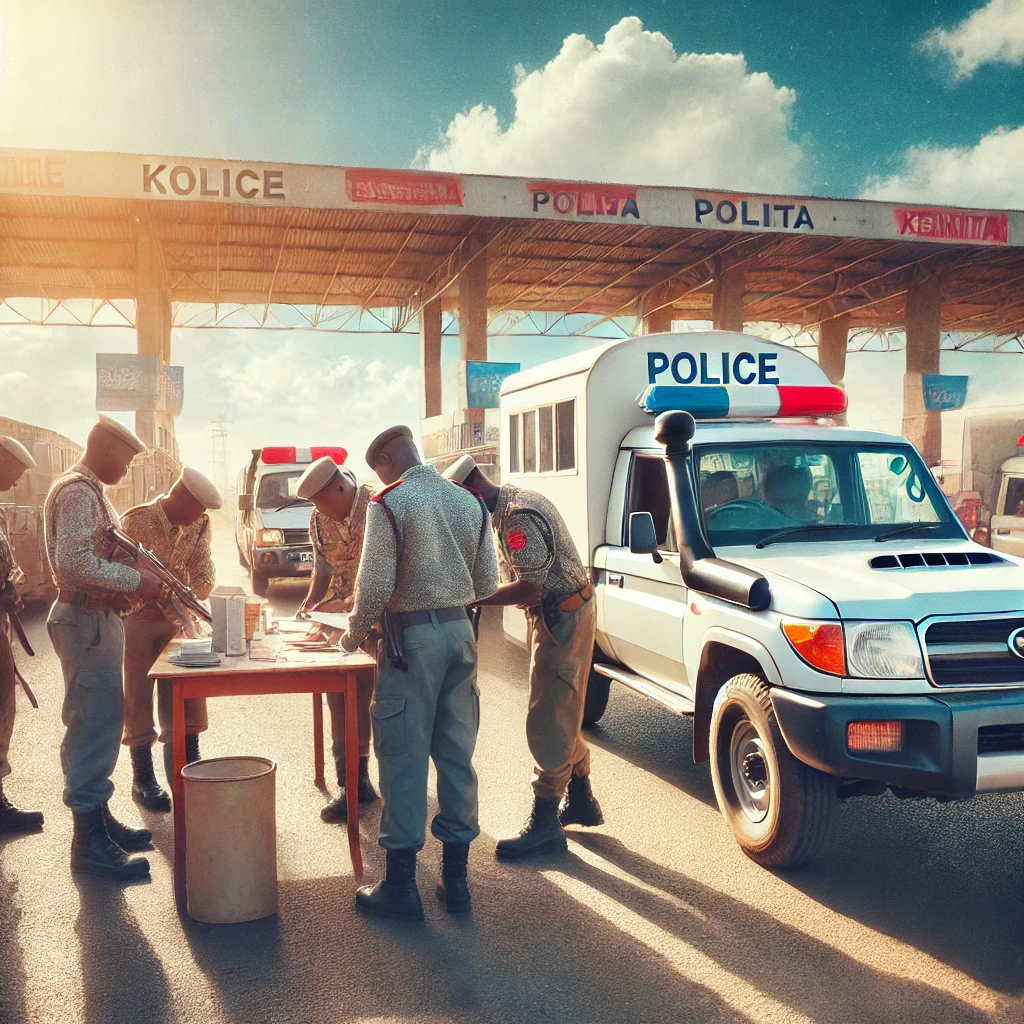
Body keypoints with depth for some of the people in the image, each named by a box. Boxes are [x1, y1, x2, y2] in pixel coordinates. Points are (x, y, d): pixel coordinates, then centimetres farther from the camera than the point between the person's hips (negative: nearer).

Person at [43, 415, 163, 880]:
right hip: (85, 621, -11)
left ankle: (98, 816, 25)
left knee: (98, 721, 15)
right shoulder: (77, 491, -15)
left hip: (98, 619, 11)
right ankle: (89, 841, -3)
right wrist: (135, 579, -20)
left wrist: (141, 580, 9)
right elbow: (74, 561, -25)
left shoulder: (92, 491, 18)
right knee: (95, 722, -8)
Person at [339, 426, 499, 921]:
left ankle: (400, 884, 9)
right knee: (456, 754, 12)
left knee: (403, 757, 1)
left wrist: (353, 634, 2)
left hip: (412, 636, -6)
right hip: (460, 632, 6)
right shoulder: (470, 502, 8)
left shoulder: (389, 504, -9)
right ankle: (455, 877, 20)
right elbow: (487, 584, 11)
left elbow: (375, 587, -14)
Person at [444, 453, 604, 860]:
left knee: (548, 720, -5)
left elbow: (530, 588, -29)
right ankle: (581, 800, 33)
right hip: (552, 615, 11)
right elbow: (520, 574, 12)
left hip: (563, 619, -11)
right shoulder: (508, 502, 8)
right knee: (562, 713, 19)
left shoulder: (520, 516, -25)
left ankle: (544, 824, 3)